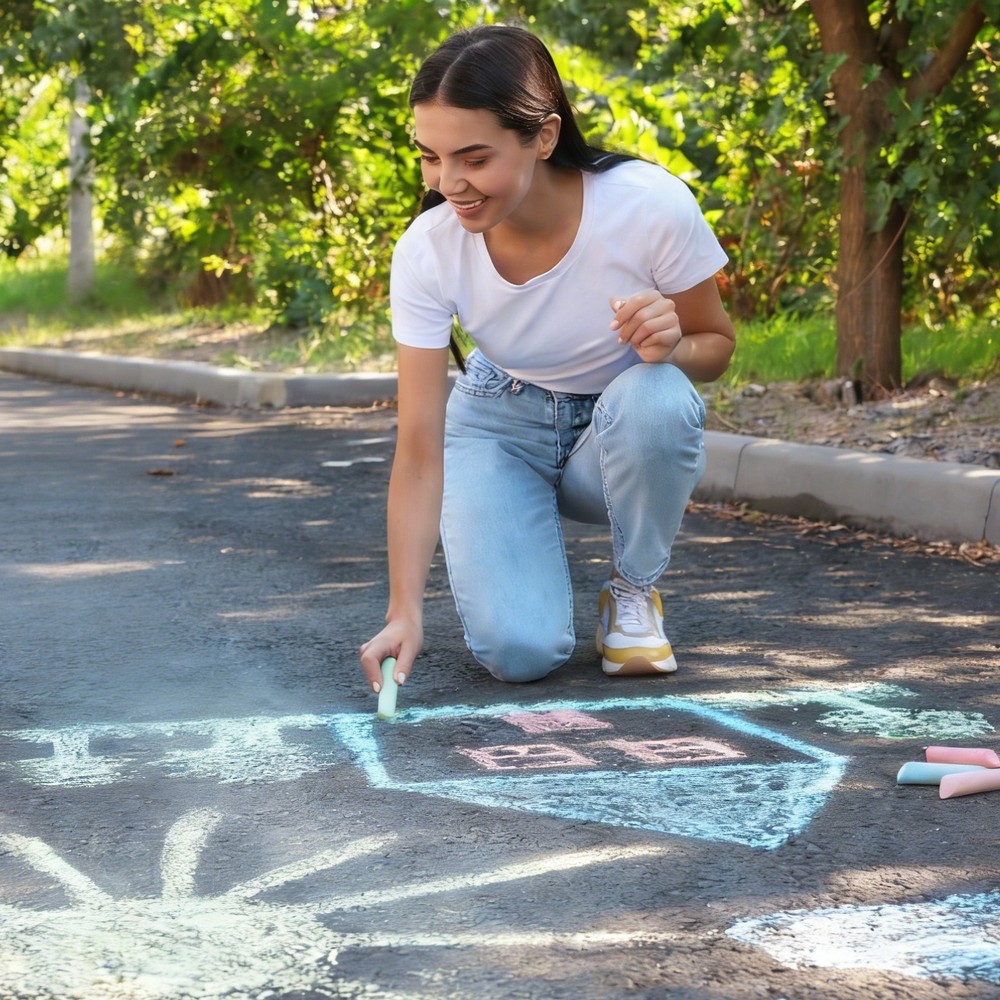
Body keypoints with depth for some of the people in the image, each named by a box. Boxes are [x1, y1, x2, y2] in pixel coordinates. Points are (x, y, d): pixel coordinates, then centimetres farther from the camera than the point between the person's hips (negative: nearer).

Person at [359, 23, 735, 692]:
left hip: (627, 435, 0)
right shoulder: (426, 251, -24)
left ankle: (633, 594, -8)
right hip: (504, 426, 0)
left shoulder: (652, 206, -29)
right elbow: (418, 451, -23)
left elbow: (717, 346, -10)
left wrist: (673, 348, -35)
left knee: (653, 396, -37)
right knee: (519, 651, -23)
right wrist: (405, 611, -33)